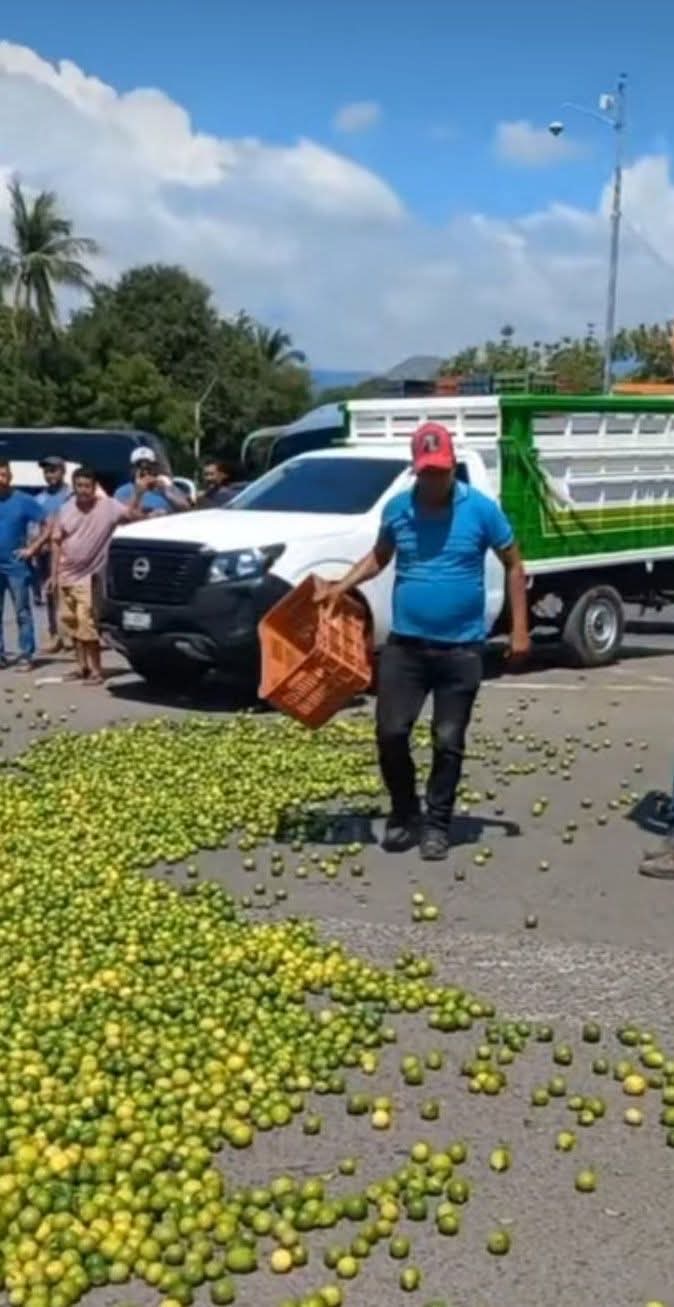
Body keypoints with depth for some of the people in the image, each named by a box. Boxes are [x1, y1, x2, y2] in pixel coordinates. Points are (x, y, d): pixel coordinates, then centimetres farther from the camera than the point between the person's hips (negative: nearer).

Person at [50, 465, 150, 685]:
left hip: (87, 576, -5)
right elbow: (57, 542, 7)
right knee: (72, 623, 11)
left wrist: (139, 492, -32)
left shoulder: (108, 506, -9)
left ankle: (95, 670, -2)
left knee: (87, 624, -10)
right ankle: (82, 666, 22)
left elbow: (133, 515, -19)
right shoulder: (66, 509, 3)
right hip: (66, 575, 5)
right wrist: (54, 574, 5)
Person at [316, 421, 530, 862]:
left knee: (448, 742, 5)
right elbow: (379, 557, 19)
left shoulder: (481, 508, -6)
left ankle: (438, 823, 21)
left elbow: (513, 565, 2)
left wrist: (519, 628, -4)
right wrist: (341, 587, 3)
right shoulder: (397, 508, 2)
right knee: (391, 733, 1)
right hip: (405, 644, 2)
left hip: (461, 649, -2)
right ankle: (404, 812, 23)